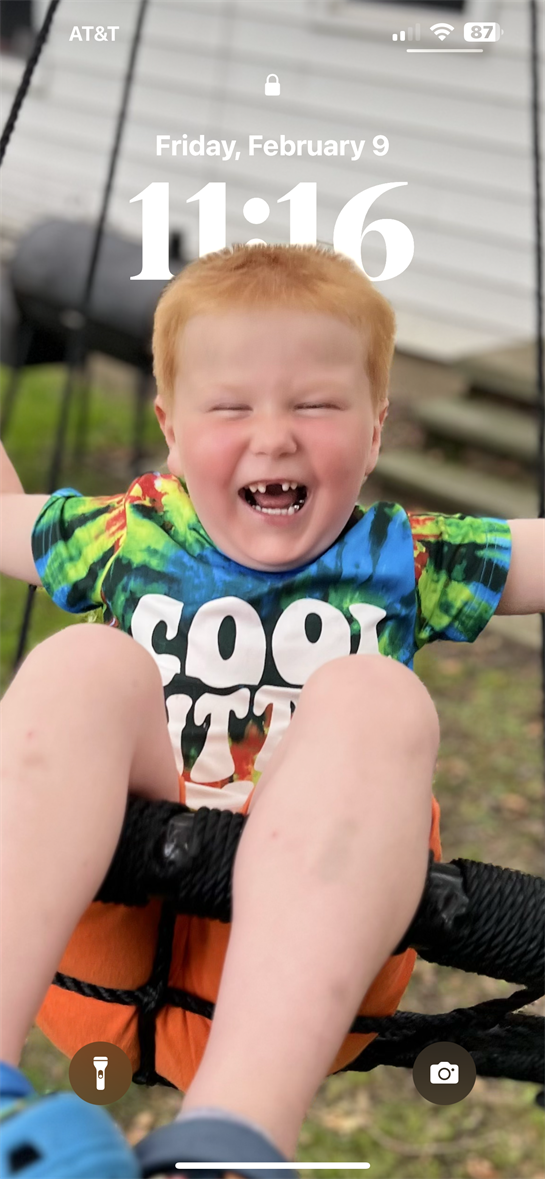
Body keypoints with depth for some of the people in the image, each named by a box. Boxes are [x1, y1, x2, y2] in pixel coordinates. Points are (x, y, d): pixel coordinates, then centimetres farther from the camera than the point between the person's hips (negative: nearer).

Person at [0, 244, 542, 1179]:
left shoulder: (404, 561, 16)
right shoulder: (125, 539, 18)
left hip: (302, 977, -1)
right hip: (94, 938, 1)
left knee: (372, 695, -25)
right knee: (87, 662, -21)